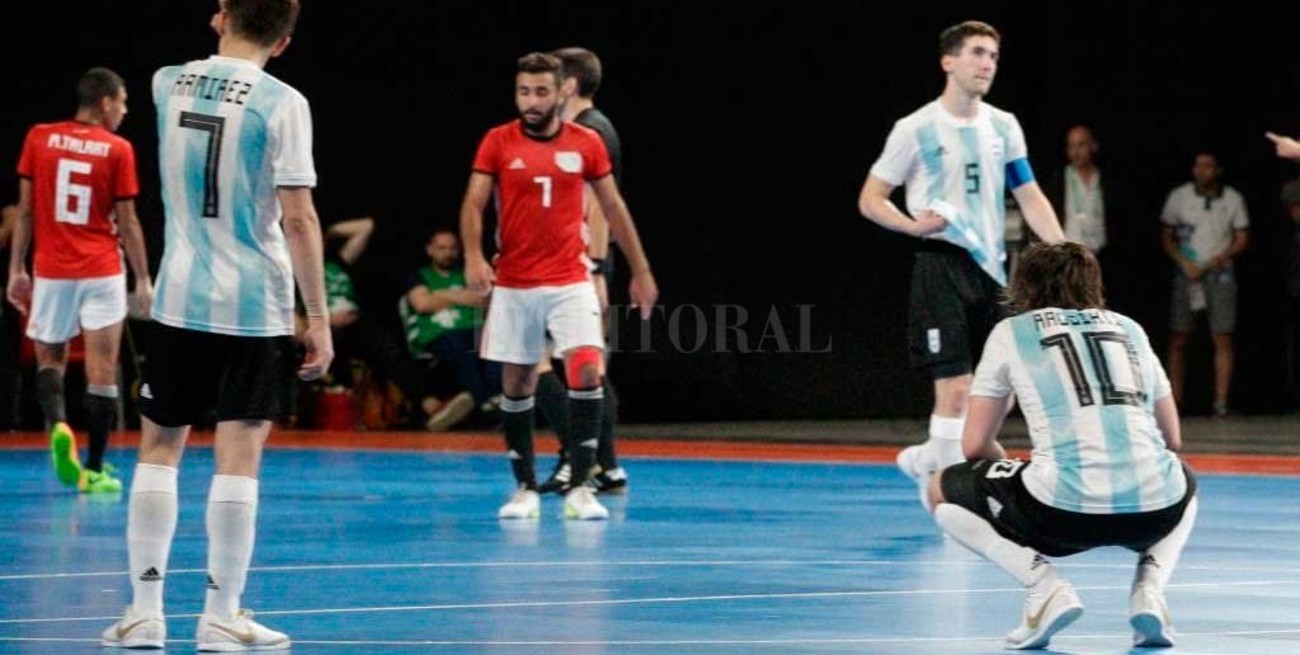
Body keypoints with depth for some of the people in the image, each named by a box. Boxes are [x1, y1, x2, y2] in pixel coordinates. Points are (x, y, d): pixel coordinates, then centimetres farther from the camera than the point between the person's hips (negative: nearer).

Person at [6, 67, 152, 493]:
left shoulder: (39, 138, 3)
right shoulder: (118, 150, -3)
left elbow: (25, 210, 3)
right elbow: (127, 222, -1)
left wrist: (16, 270, 8)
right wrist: (143, 280, 6)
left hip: (51, 270, 2)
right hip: (102, 273, -2)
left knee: (49, 359, 16)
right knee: (102, 370, 3)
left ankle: (57, 425, -13)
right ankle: (94, 469, 3)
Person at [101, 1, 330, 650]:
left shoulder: (167, 83, 4)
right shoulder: (281, 102, -9)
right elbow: (298, 218, -13)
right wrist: (318, 318, -9)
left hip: (180, 298, 4)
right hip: (256, 304, -3)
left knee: (159, 448, 12)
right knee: (238, 457, -1)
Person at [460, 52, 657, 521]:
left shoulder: (586, 143, 2)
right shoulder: (497, 143, -1)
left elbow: (613, 208, 10)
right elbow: (474, 203, -6)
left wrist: (641, 271, 11)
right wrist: (473, 256, -24)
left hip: (570, 281, 0)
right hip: (513, 286, 0)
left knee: (587, 372, -15)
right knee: (516, 385, 5)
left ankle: (579, 489, -11)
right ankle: (526, 488, 19)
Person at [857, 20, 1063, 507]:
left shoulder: (1003, 127, 9)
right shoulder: (916, 129, -6)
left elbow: (1030, 196, 12)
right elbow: (870, 199, -2)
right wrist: (913, 225, -21)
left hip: (992, 267, 6)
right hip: (943, 264, -6)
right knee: (956, 384, -12)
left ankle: (928, 460, 25)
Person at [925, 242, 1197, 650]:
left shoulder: (1011, 332, 16)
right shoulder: (1129, 329, 24)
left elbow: (975, 445, 17)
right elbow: (1172, 439, 31)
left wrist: (1011, 471, 37)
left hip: (1064, 508, -3)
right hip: (1155, 509, 3)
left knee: (941, 492, 23)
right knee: (1185, 482, 42)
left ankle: (1046, 587, -1)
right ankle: (1149, 588, 11)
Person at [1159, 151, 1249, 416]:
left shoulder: (1233, 200, 2)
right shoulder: (1178, 197, 1)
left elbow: (1242, 239, 7)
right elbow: (1166, 236, 7)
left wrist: (1222, 256, -11)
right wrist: (1183, 262, -8)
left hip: (1220, 273, 0)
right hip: (1186, 273, 0)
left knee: (1223, 339, -6)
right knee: (1178, 339, -3)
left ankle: (1221, 401, -5)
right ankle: (1175, 400, 0)